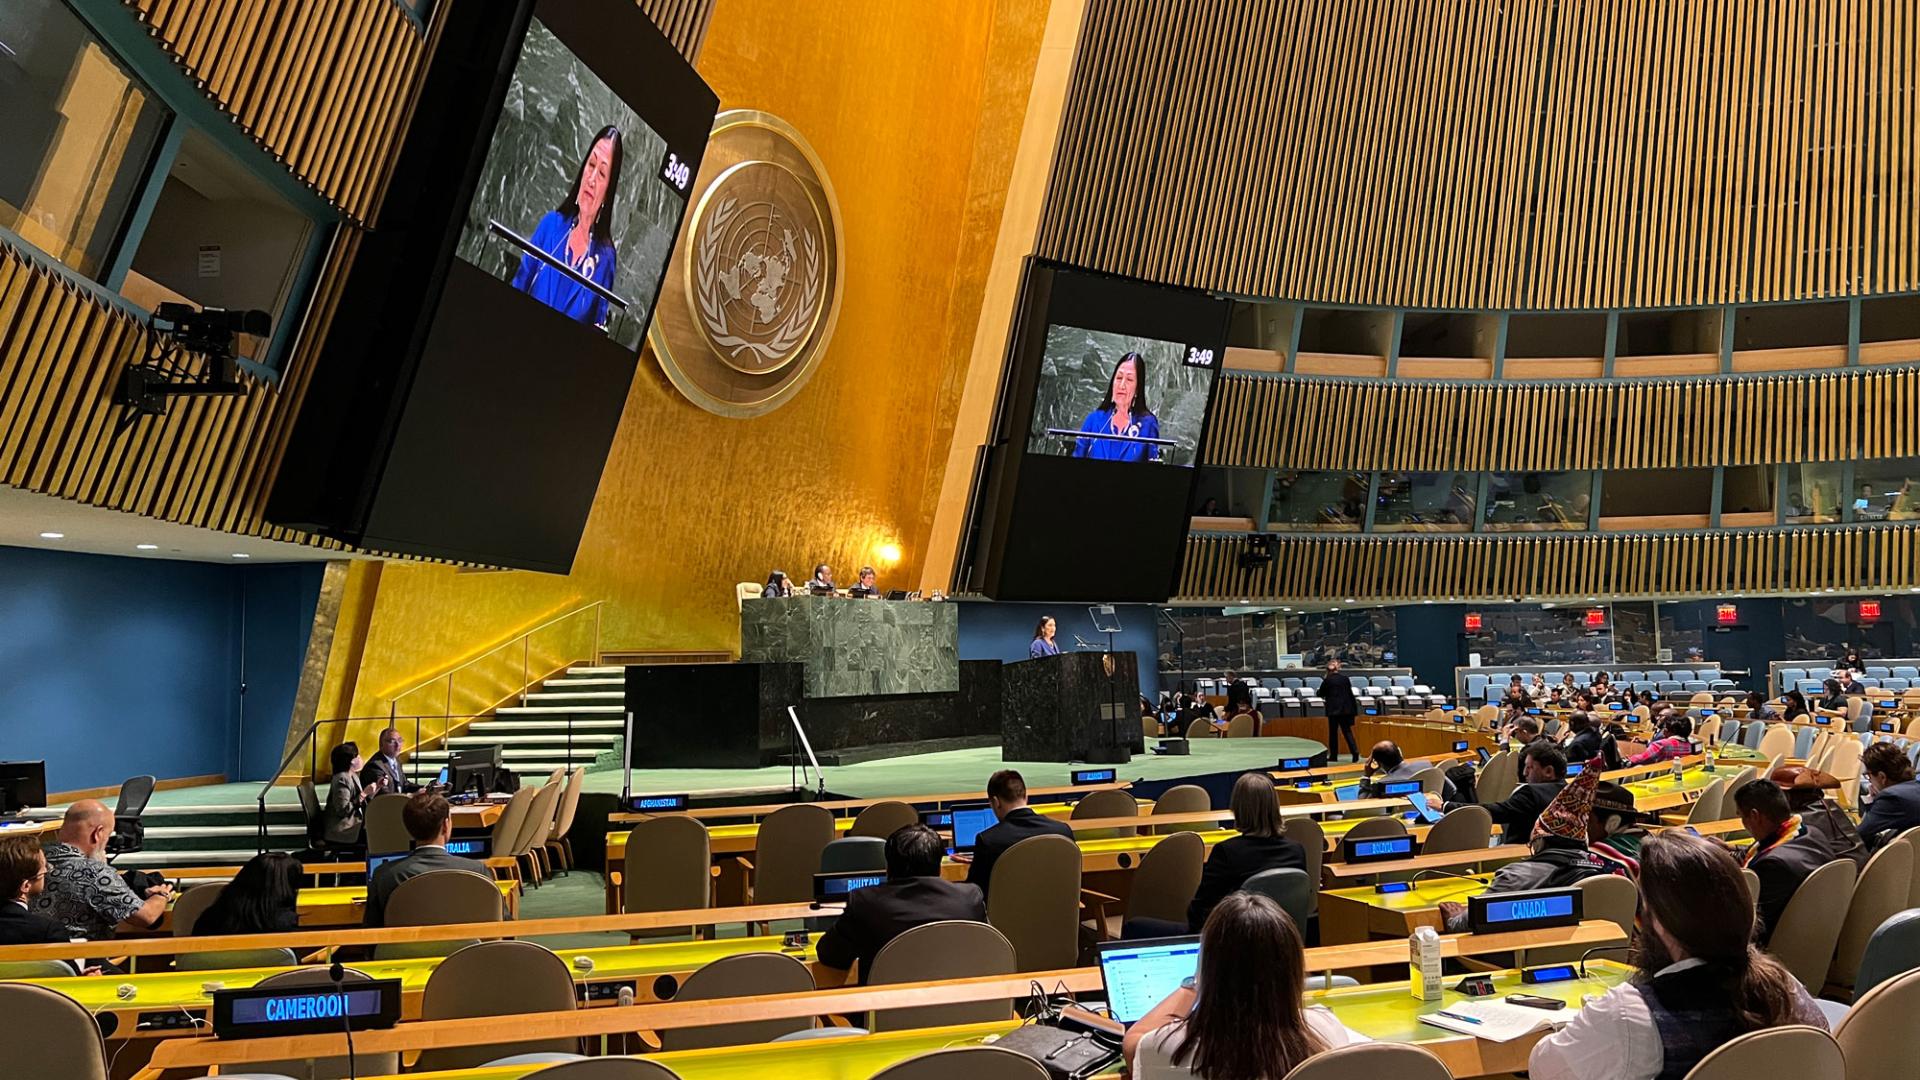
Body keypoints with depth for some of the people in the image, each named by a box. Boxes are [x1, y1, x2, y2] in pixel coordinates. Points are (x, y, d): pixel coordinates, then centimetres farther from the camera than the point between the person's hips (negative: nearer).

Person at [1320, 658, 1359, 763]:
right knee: (1347, 731, 7)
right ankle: (1355, 751, -9)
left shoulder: (1327, 680, -7)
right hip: (1346, 708, 3)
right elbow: (1350, 694, 11)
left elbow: (1321, 694, 3)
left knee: (1333, 732, 6)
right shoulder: (1345, 679, 4)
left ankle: (1333, 755, 8)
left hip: (1333, 709, -3)